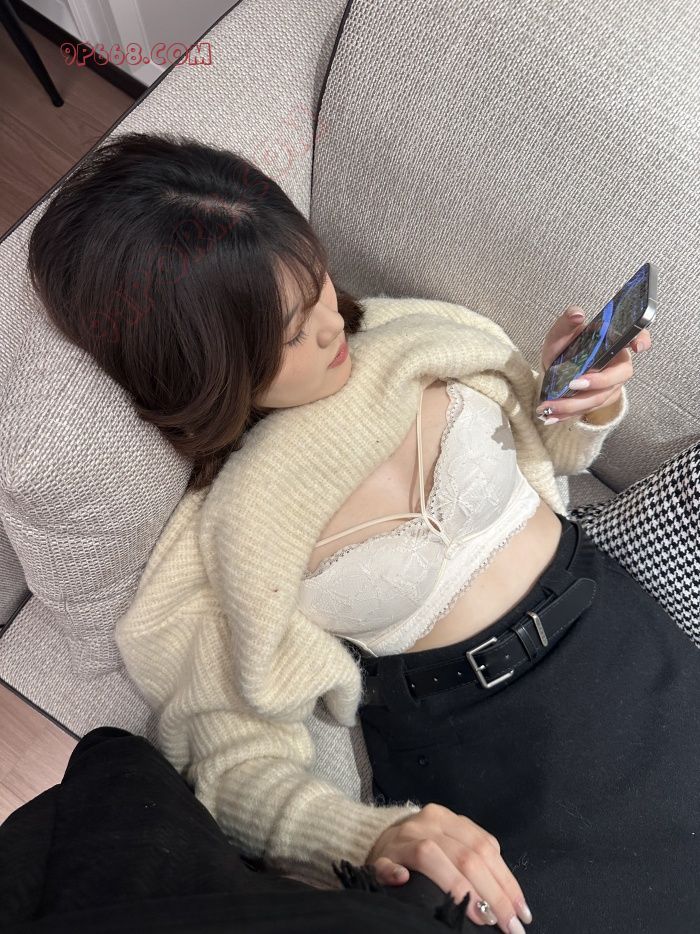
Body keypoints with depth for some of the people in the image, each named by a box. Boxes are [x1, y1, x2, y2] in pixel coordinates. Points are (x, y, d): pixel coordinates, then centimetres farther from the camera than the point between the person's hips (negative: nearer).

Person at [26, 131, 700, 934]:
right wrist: (370, 840, -29)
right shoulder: (225, 531, -14)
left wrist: (582, 403, -8)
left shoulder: (412, 340, -3)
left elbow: (540, 448, 14)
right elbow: (238, 764, -10)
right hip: (479, 742, -3)